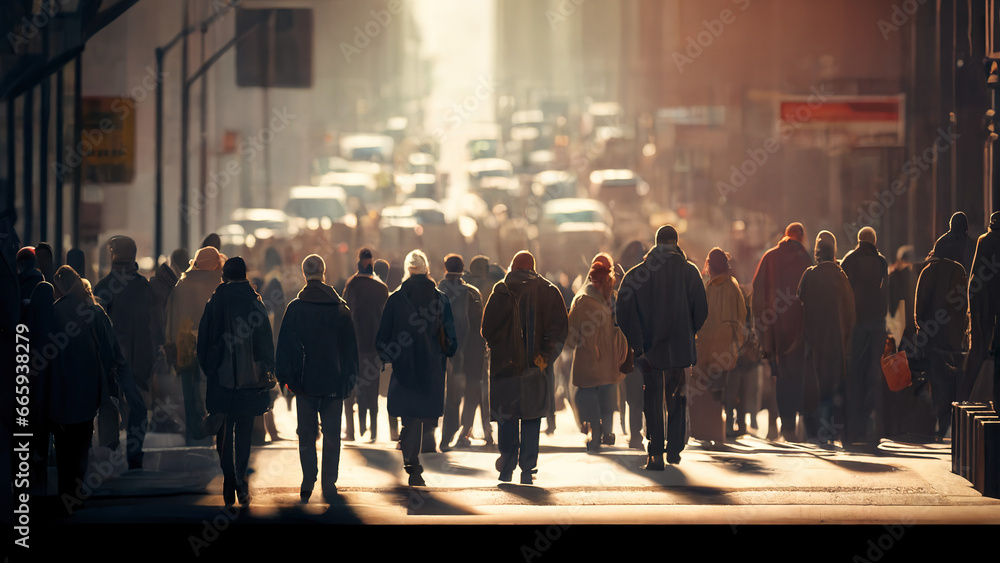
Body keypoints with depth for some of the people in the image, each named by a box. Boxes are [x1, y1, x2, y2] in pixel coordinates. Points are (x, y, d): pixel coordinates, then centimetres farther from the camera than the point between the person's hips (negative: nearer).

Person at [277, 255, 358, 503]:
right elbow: (350, 346, 6)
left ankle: (308, 484, 2)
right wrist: (350, 377, 13)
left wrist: (284, 376, 5)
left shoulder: (295, 308, -5)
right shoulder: (340, 308, 0)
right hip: (334, 382, 1)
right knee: (332, 434, 6)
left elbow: (285, 345, -3)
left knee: (307, 434, 6)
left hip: (305, 381, -1)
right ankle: (329, 485, 4)